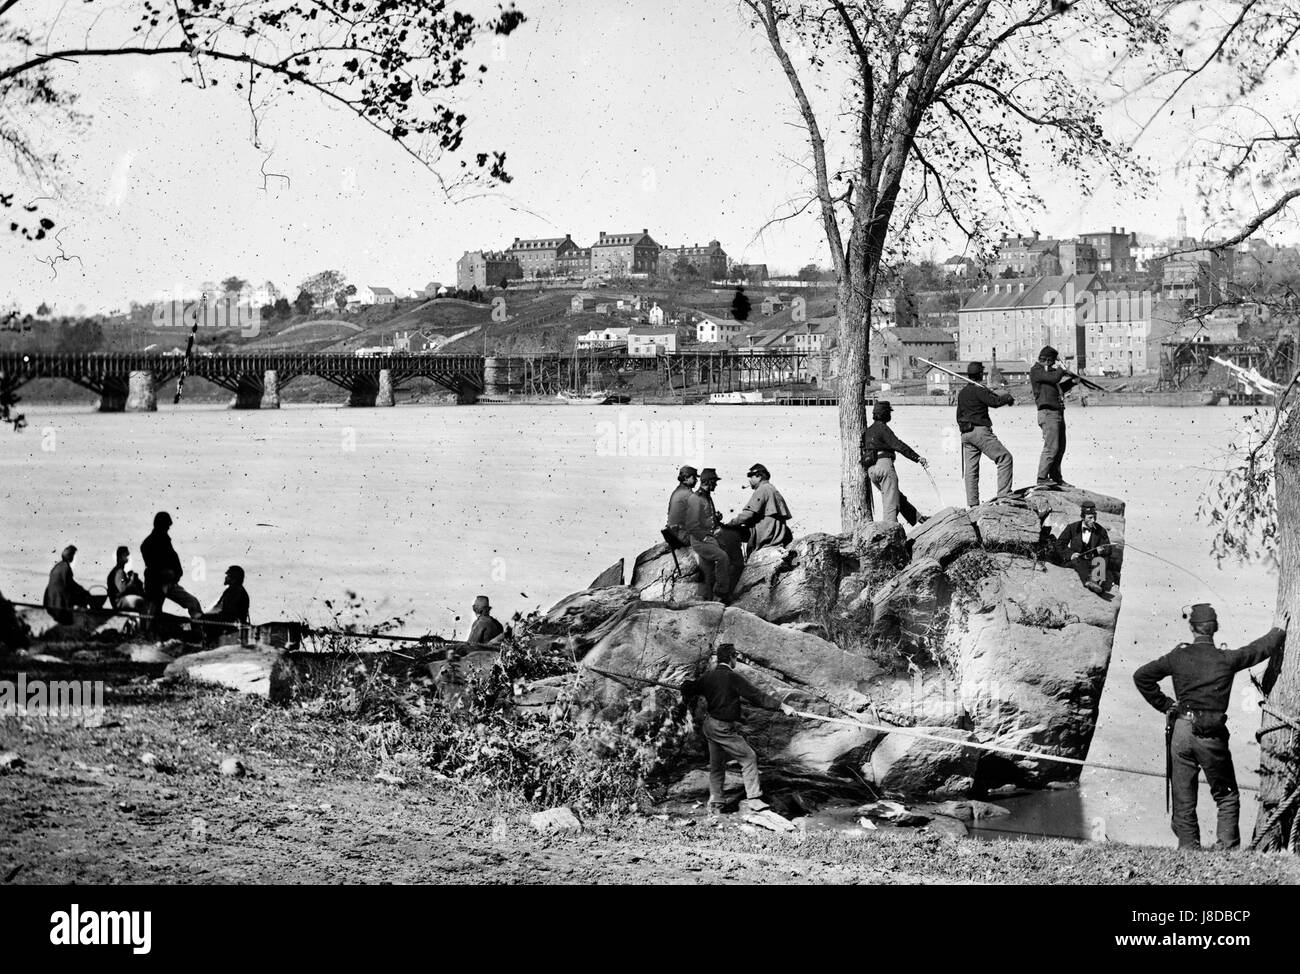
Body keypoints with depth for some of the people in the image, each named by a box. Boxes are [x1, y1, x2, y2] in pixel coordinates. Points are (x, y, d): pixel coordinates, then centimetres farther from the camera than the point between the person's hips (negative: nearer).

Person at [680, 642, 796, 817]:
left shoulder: (708, 677, 5)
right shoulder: (733, 677, -15)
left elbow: (689, 689, 15)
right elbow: (756, 696, -17)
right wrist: (782, 706, -15)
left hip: (710, 726, 8)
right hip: (724, 728, -8)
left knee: (717, 765, 15)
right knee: (749, 758, -1)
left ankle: (714, 806, 15)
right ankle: (753, 800, -6)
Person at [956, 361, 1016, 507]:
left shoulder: (962, 392, 17)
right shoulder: (979, 390, -9)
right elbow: (994, 402, -21)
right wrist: (1007, 398, -3)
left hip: (965, 433, 9)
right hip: (980, 431, -9)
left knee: (971, 469, 8)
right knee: (1005, 458, -6)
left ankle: (972, 503, 4)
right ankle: (1003, 494, -14)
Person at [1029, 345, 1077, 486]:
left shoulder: (1047, 371, 20)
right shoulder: (1036, 371, -8)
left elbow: (1058, 389, 33)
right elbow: (1055, 378, -22)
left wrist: (1072, 381, 24)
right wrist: (1061, 371, -3)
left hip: (1058, 413, 10)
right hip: (1048, 412, -10)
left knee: (1060, 448, 12)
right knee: (1051, 447, -14)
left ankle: (1056, 477, 18)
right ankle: (1042, 477, -12)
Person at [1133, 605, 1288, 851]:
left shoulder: (1179, 657, 1)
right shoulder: (1227, 659, -2)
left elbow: (1141, 676, 1)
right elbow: (1260, 649, 13)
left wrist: (1164, 704, 9)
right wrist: (1278, 631, 32)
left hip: (1181, 730, 1)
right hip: (1212, 736, -1)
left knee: (1183, 800, 8)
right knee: (1227, 796, 12)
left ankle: (1188, 848, 5)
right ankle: (1227, 847, 2)